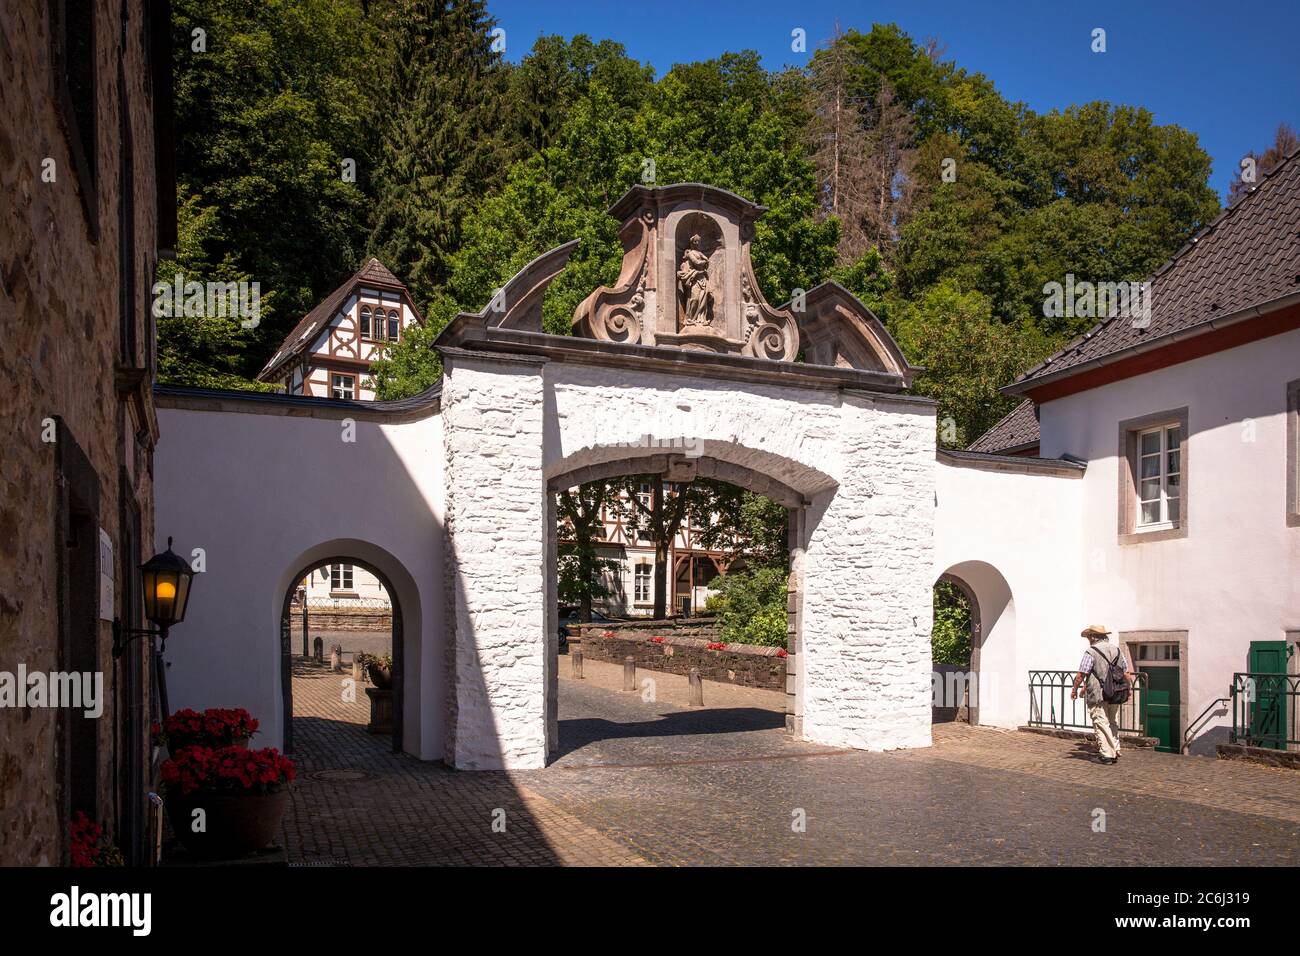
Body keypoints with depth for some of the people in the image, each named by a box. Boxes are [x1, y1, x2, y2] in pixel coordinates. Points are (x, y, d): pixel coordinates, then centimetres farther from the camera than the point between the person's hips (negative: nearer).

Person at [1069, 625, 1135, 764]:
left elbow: (1081, 675, -13)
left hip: (1098, 695, -7)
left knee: (1101, 724, -2)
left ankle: (1106, 754, -3)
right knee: (1113, 723, 17)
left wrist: (1074, 689, 0)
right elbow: (1126, 672, 16)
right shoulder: (1117, 649, 11)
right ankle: (1115, 752, 18)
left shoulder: (1091, 652, -10)